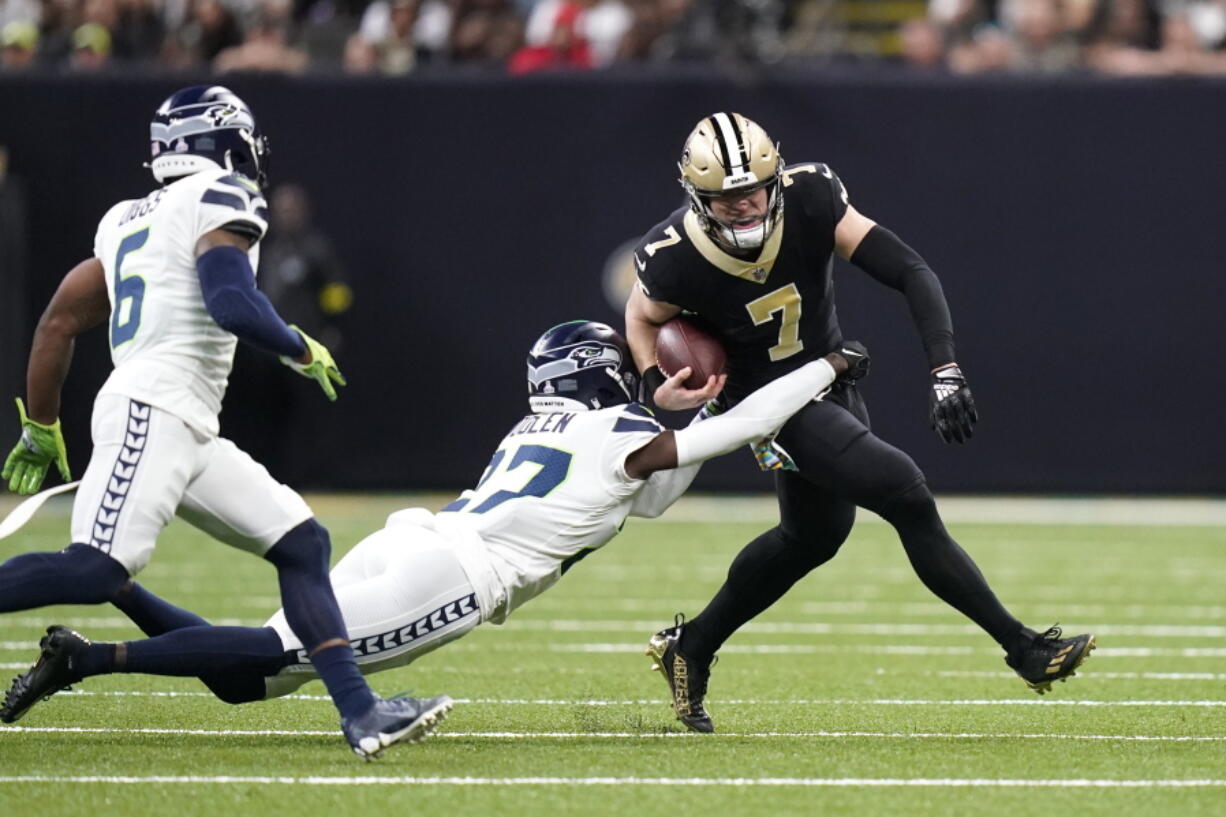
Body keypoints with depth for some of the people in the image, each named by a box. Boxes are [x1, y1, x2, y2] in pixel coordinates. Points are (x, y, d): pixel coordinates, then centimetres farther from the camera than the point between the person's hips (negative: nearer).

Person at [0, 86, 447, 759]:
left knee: (301, 543, 7)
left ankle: (359, 712, 0)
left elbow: (57, 324, 23)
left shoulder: (127, 220, 23)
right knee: (96, 571, -24)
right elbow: (232, 303, -16)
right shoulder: (220, 200, -1)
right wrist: (300, 349, 2)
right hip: (152, 409, -10)